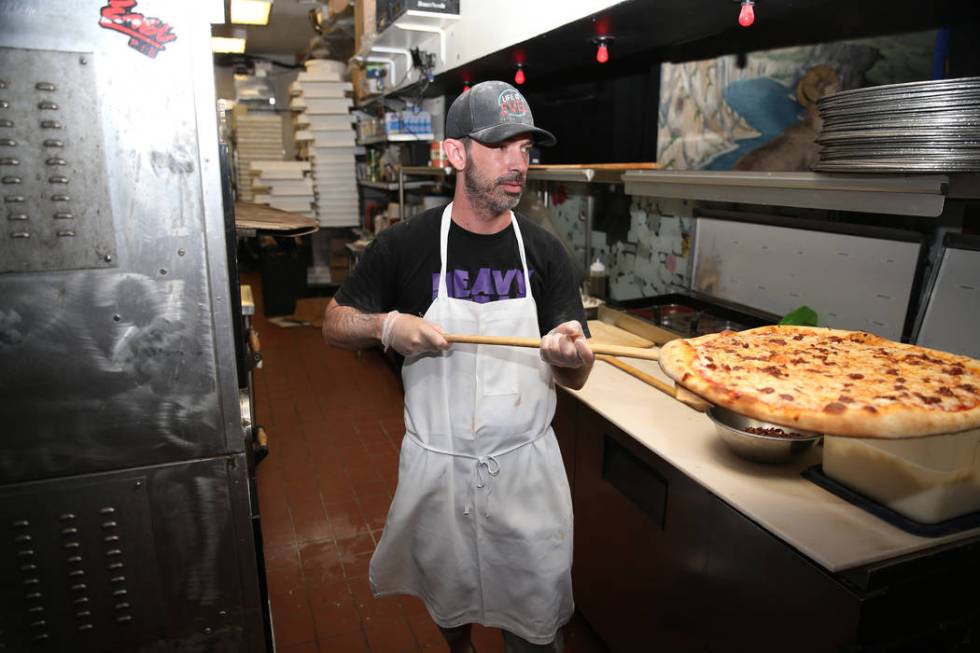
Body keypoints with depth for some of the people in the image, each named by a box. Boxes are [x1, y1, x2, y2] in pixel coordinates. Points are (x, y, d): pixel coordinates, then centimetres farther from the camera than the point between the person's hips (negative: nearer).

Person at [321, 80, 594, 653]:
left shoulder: (545, 253, -6)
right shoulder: (406, 245, -9)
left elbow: (576, 378, -6)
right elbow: (335, 324, 2)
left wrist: (571, 355, -29)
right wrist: (387, 325, -19)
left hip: (526, 465, 1)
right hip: (435, 465, 0)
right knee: (447, 589, 25)